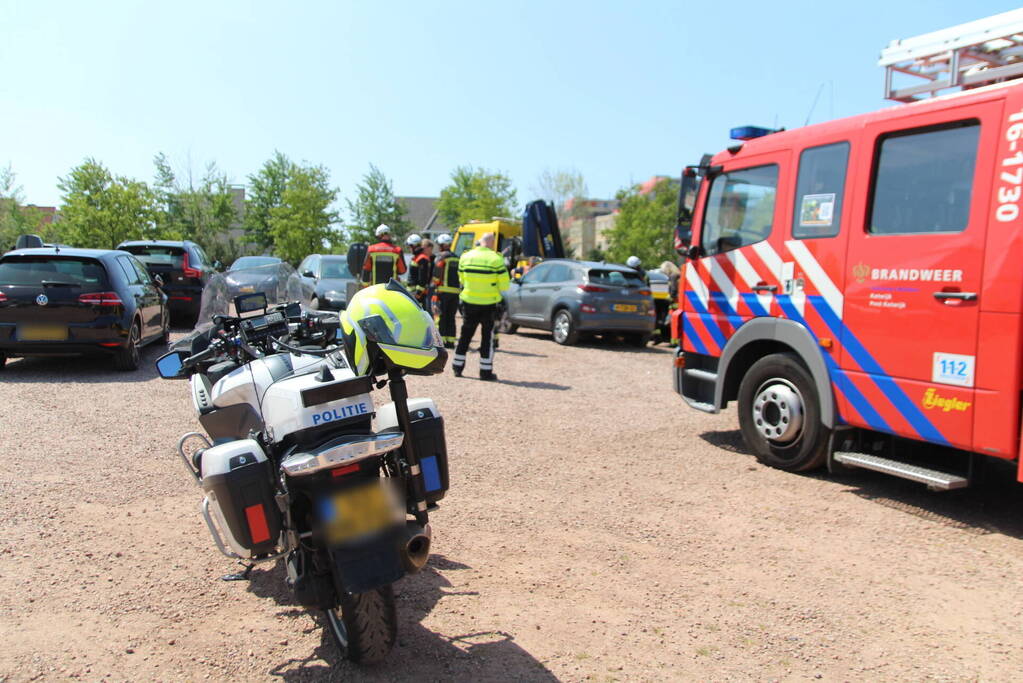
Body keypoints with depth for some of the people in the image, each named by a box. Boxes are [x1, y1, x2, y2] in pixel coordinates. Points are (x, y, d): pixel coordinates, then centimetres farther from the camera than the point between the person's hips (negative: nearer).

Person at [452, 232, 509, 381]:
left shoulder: (465, 257, 2)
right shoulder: (496, 259, -12)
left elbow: (462, 280, 10)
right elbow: (504, 285, -10)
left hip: (469, 302, 4)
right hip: (489, 304, -3)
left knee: (465, 335, 15)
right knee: (487, 336, 6)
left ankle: (458, 367, 21)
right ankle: (486, 371, 7)